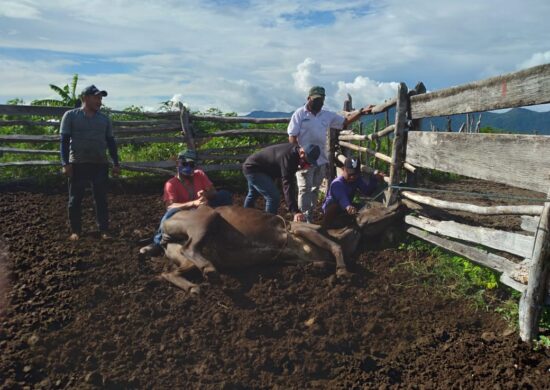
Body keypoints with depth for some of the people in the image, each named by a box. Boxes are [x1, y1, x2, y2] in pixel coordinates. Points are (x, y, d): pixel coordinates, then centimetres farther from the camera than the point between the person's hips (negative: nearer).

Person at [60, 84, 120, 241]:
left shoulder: (104, 119, 12)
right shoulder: (71, 115, 2)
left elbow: (110, 142, 14)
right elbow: (64, 140, -2)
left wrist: (116, 163, 8)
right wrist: (65, 163, -10)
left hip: (100, 164, 2)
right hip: (78, 164, -2)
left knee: (101, 199, 3)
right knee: (75, 199, 4)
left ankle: (104, 230, 10)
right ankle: (75, 231, 15)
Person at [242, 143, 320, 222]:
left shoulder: (295, 150, -9)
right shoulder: (287, 156, -36)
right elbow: (287, 185, -44)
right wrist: (296, 211, -49)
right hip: (253, 169, -10)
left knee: (252, 195, 29)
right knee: (274, 197, -20)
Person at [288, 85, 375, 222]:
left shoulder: (327, 115, 9)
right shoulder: (299, 114, -6)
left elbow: (345, 121, 13)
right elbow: (292, 137, -9)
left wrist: (361, 111, 2)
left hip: (321, 159, 6)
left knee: (315, 189, 13)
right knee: (305, 189, -3)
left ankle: (310, 215, 24)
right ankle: (304, 218, 2)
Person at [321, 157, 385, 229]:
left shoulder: (357, 179, -9)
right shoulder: (337, 183, -31)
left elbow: (367, 191, -21)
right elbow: (342, 197, -50)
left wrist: (374, 179, -37)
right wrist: (347, 206, -72)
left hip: (346, 207, 7)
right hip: (331, 207, -6)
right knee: (334, 208, -40)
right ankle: (326, 226, -15)